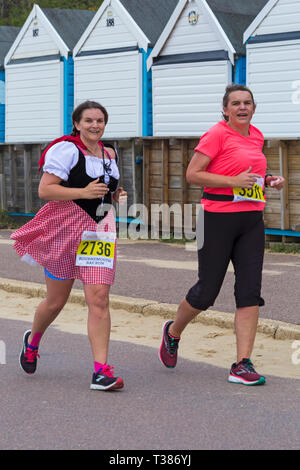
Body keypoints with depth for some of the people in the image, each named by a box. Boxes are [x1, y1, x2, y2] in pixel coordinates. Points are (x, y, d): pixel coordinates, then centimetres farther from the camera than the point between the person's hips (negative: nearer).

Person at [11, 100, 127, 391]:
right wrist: (84, 193, -21)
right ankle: (32, 341, 40)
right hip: (65, 229, -4)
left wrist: (114, 196, 8)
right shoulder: (67, 150, -8)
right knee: (56, 301, 8)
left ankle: (101, 371, -12)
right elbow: (45, 190, -15)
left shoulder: (109, 155, 14)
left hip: (99, 231, 5)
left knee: (99, 299, -10)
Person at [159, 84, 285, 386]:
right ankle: (172, 332, 30)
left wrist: (267, 181, 9)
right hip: (218, 218, -6)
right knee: (207, 291, 1)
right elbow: (192, 174, -13)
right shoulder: (217, 134, -9)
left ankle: (242, 365, -3)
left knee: (250, 292, -3)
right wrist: (234, 181, -20)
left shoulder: (256, 136, 14)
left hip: (252, 220, 6)